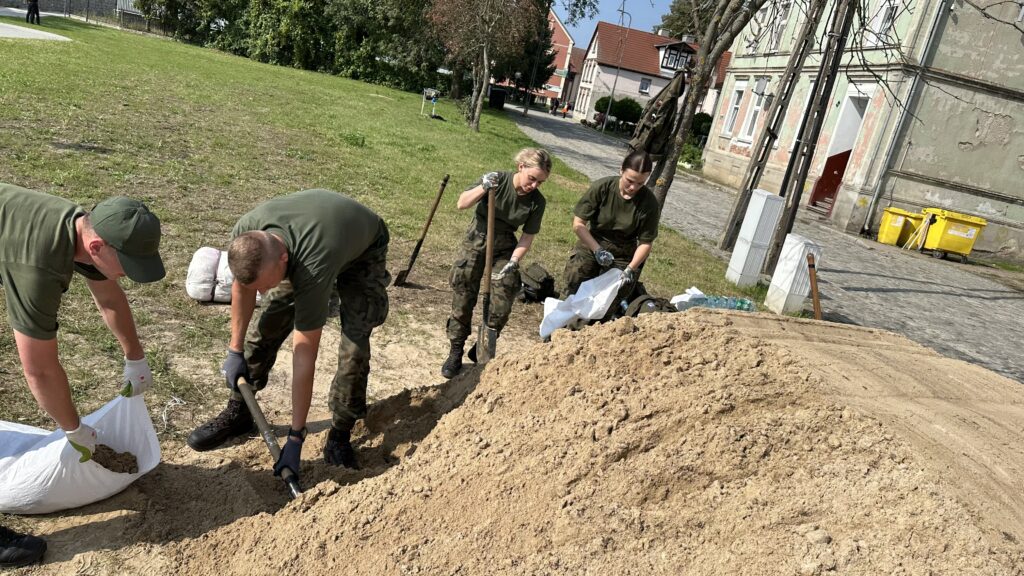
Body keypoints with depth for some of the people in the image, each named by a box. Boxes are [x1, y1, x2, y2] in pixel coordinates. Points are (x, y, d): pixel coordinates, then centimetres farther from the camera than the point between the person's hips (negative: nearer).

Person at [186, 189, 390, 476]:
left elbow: (304, 357, -39)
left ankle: (340, 435, -4)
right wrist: (235, 351, -3)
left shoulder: (312, 272, -45)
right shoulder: (243, 237, -32)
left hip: (362, 249, -5)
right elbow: (242, 288, -7)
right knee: (270, 321, -6)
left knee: (354, 342, -21)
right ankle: (238, 412, 13)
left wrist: (295, 439, -32)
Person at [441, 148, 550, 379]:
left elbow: (528, 236, -5)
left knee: (503, 301, -6)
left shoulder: (537, 202, -11)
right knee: (463, 296, -4)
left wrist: (513, 261, -17)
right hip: (477, 239, -2)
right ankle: (456, 352, 9)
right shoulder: (497, 179, -18)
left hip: (505, 246, 2)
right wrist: (483, 188, -36)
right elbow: (462, 204, -18)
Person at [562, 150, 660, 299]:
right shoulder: (602, 187, -17)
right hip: (592, 244, 0)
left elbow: (645, 243, -9)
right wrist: (597, 250, -22)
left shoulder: (649, 203, -15)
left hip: (623, 254, 0)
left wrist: (630, 269, -22)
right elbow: (578, 224, -13)